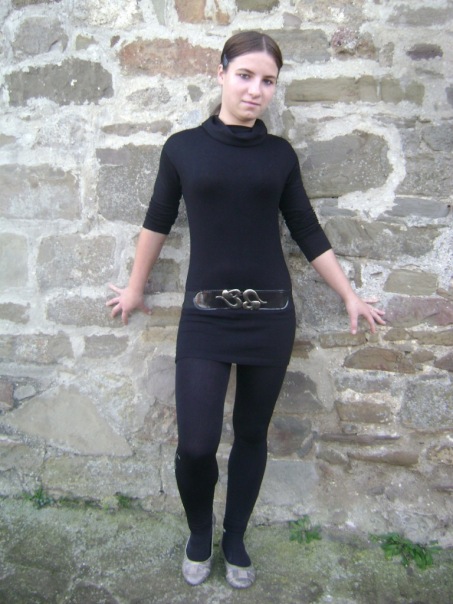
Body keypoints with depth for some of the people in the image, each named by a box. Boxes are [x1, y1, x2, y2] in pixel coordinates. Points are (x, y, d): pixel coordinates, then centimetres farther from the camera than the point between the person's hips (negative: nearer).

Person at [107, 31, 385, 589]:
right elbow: (158, 222, 11)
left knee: (252, 436, 12)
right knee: (196, 445, -5)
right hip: (205, 317, -1)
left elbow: (307, 232, 10)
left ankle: (234, 541, 36)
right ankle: (199, 535, 28)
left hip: (270, 316, 2)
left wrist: (350, 297, 13)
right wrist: (135, 288, 19)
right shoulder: (182, 148, 1)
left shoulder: (280, 154, 5)